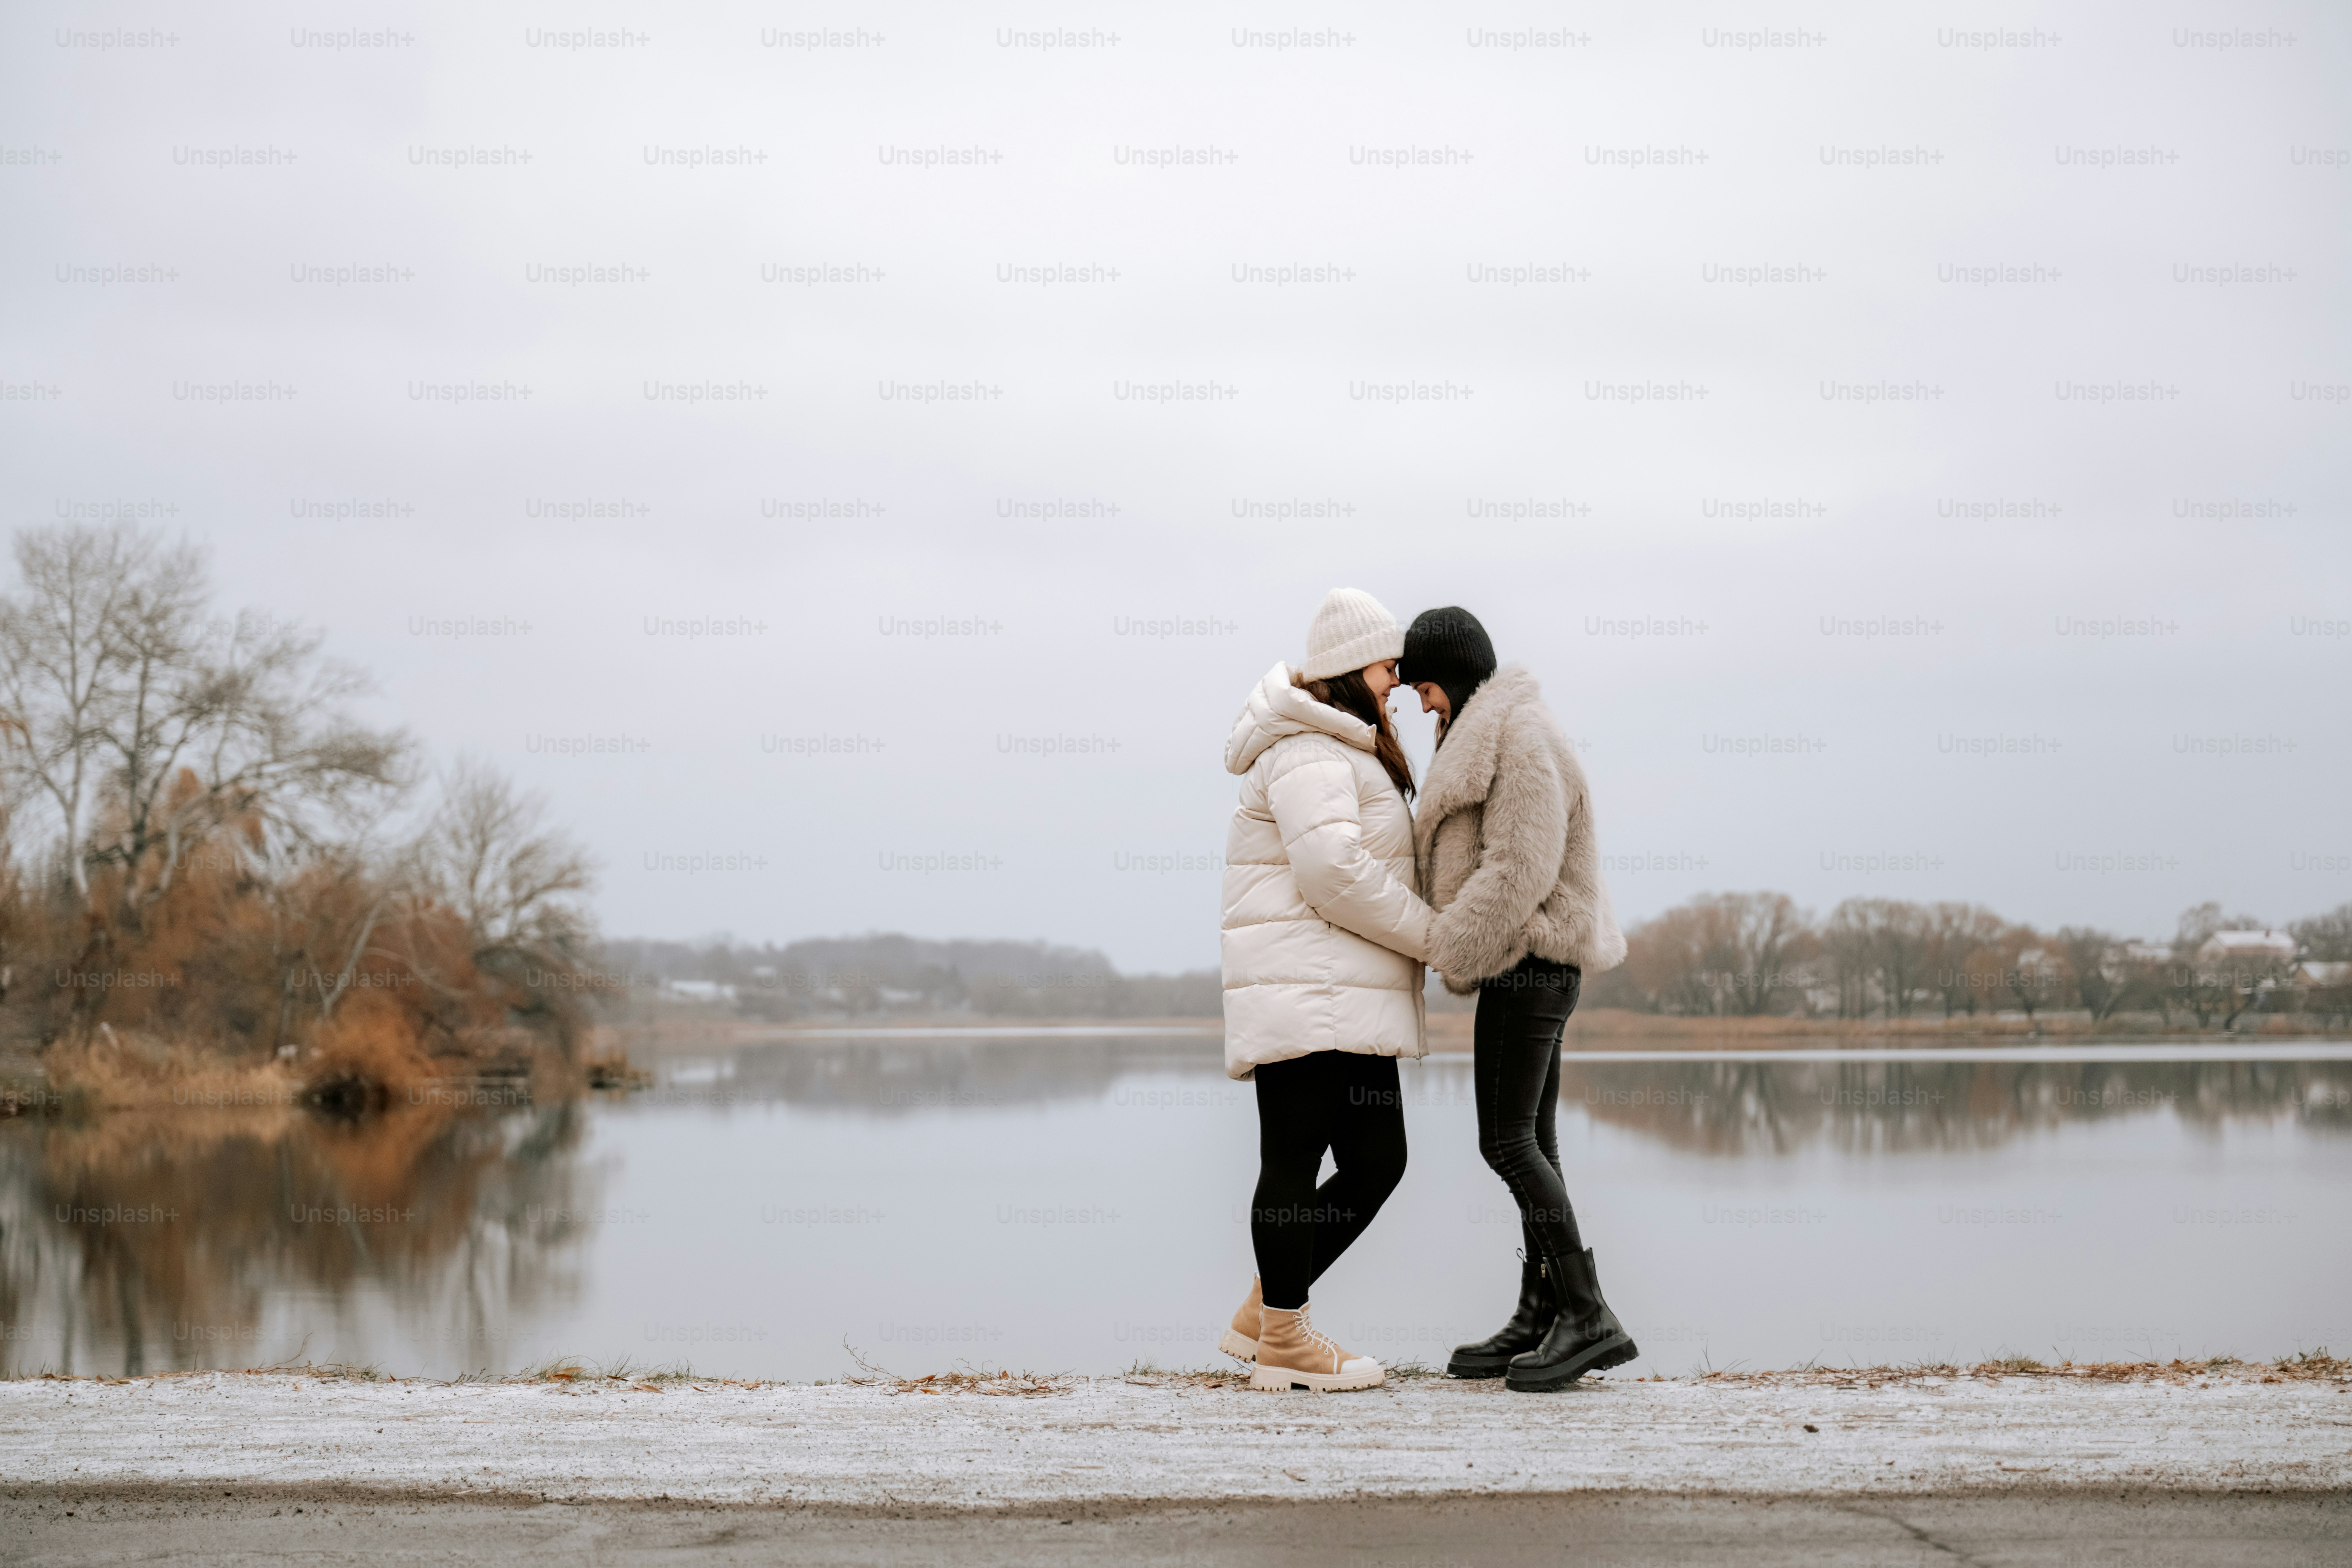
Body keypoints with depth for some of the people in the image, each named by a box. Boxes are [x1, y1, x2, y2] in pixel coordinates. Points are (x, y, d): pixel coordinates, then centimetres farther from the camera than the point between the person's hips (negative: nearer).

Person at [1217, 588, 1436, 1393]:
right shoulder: (1308, 753, -11)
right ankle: (1283, 1342, 6)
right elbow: (1334, 873, -21)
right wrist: (1437, 935, -13)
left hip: (1349, 1003, 11)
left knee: (1377, 1161, 9)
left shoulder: (1349, 752, 24)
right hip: (1303, 994, -11)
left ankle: (1263, 1314, 18)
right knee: (1296, 1162, -3)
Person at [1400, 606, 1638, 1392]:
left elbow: (1519, 870, -21)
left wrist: (1451, 952, -16)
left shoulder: (1522, 742, -14)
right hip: (1527, 966, 10)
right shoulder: (1487, 744, 19)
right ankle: (1539, 1319, 8)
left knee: (1507, 1143, -13)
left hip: (1526, 962, -10)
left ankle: (1588, 1315, -13)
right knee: (1532, 1144, 7)